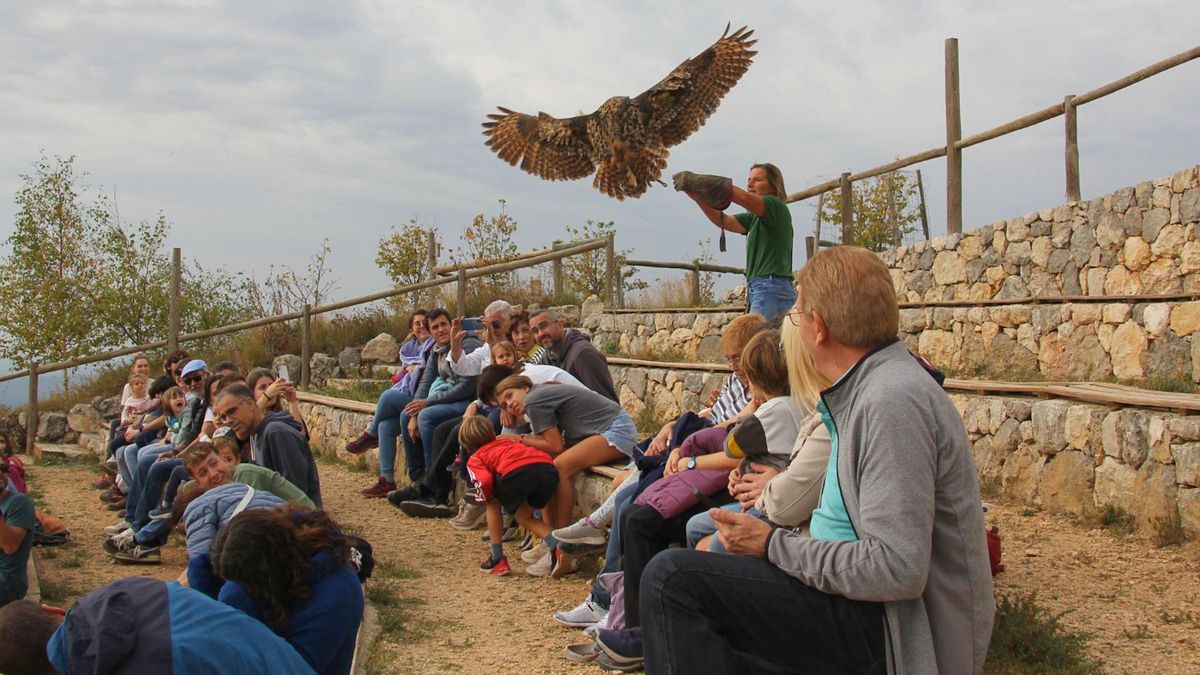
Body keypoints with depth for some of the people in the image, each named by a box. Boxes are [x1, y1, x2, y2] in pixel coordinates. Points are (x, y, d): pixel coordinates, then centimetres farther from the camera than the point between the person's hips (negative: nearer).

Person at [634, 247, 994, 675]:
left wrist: (771, 544, -18)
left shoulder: (893, 403, -21)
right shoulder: (870, 388, 13)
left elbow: (897, 570, -27)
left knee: (672, 578, -22)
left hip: (892, 631, -11)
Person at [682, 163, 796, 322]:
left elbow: (744, 199, -19)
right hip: (760, 289, 8)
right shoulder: (754, 218, 24)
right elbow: (724, 221, 10)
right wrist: (698, 197, -5)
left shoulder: (776, 207, -1)